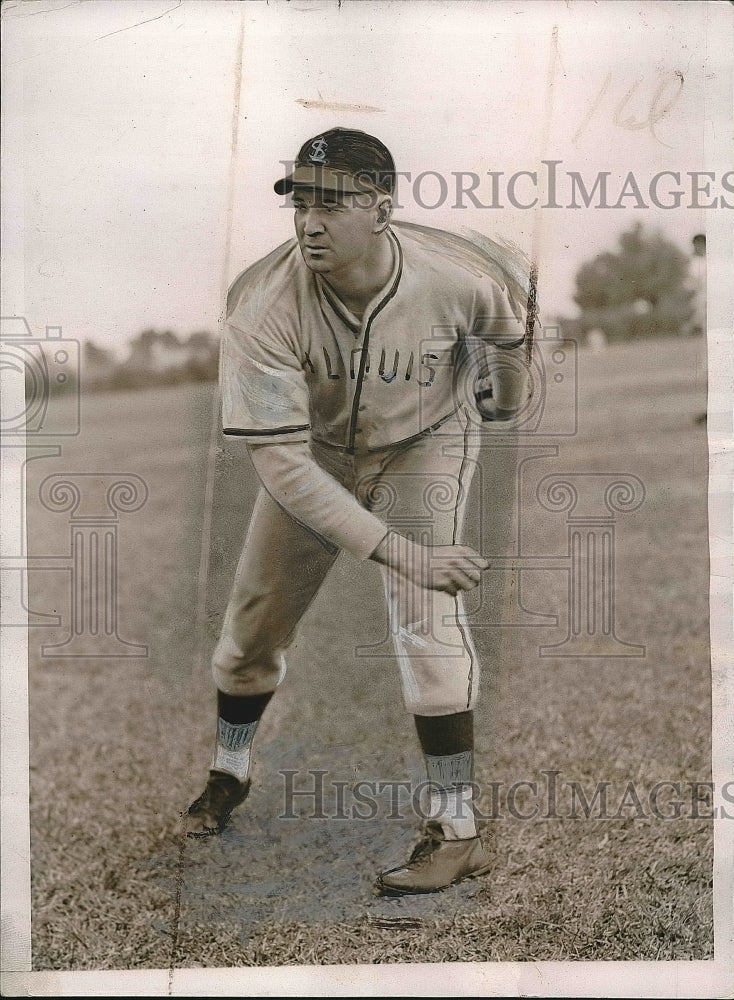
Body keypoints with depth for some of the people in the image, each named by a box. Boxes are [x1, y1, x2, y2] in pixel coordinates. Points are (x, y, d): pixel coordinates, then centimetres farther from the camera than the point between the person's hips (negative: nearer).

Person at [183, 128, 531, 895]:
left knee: (425, 617, -17)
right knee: (255, 618, 7)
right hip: (314, 452, 1)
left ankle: (457, 831, -6)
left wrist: (507, 394, 18)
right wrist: (396, 548, -41)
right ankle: (228, 775, 35)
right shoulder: (263, 304, -33)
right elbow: (280, 460, -35)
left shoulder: (454, 276, -29)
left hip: (424, 446, -1)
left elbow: (506, 328, -3)